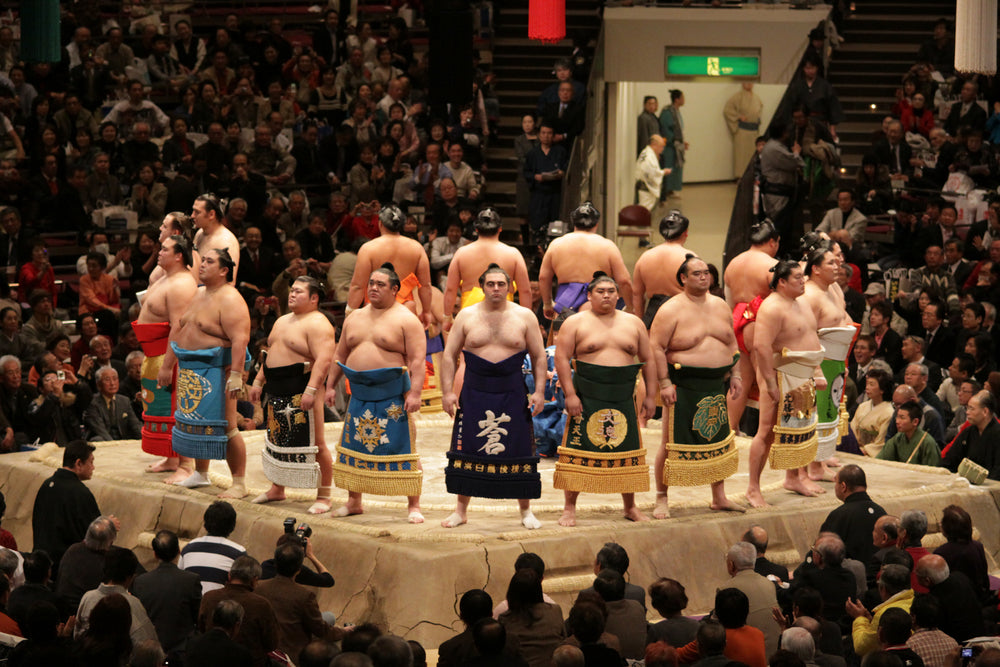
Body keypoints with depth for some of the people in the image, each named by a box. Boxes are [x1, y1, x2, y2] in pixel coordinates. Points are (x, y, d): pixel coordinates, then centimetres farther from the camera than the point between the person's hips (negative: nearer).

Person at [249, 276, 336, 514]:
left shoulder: (317, 324, -11)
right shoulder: (282, 321, 19)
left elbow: (323, 360, -21)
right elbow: (270, 354, 27)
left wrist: (311, 390, -29)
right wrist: (258, 382, 21)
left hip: (302, 391, -9)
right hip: (278, 392, 9)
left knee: (314, 445, -6)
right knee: (278, 441, 16)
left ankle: (324, 496, -2)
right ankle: (277, 488, 29)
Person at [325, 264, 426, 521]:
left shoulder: (406, 319, -4)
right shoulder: (354, 318, 14)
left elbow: (417, 360, -11)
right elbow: (340, 355, 21)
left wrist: (415, 393, -21)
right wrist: (330, 385, 15)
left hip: (392, 395, -6)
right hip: (360, 394, 6)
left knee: (401, 448, -6)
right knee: (354, 447, 10)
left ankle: (413, 505, -2)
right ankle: (353, 501, 22)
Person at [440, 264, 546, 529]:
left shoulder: (524, 316, 5)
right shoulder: (467, 316, 5)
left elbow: (539, 357, 7)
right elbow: (449, 355, 6)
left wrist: (539, 392, -3)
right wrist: (447, 391, -3)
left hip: (512, 394, 0)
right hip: (474, 393, 0)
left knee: (518, 453, 2)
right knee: (467, 452, 1)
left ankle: (526, 512, 13)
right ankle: (461, 510, 12)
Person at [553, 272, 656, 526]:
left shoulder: (633, 323, 11)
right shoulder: (576, 323, 2)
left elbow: (648, 360, 14)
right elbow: (561, 358, -4)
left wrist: (650, 395, 7)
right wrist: (570, 395, -13)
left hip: (623, 398, 3)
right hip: (587, 398, -3)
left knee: (627, 452, 6)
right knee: (578, 450, -5)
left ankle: (630, 507, 17)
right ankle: (569, 509, 1)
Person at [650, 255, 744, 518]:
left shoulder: (720, 306, 11)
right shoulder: (671, 310, -8)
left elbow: (732, 343, 18)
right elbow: (656, 347, -11)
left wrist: (735, 375, 10)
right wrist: (664, 383, -17)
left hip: (716, 385, 6)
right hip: (683, 385, -6)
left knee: (719, 440, 11)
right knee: (672, 443, -3)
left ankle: (719, 497, 22)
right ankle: (662, 499, 5)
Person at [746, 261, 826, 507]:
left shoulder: (802, 305, 14)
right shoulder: (772, 308, -17)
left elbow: (813, 341, 24)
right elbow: (761, 346, -25)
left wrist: (817, 373, 17)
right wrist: (770, 383, -26)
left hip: (803, 379, 9)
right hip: (781, 376, -9)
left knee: (800, 427, 17)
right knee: (768, 432, -7)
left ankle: (794, 477, 33)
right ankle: (753, 489, -4)